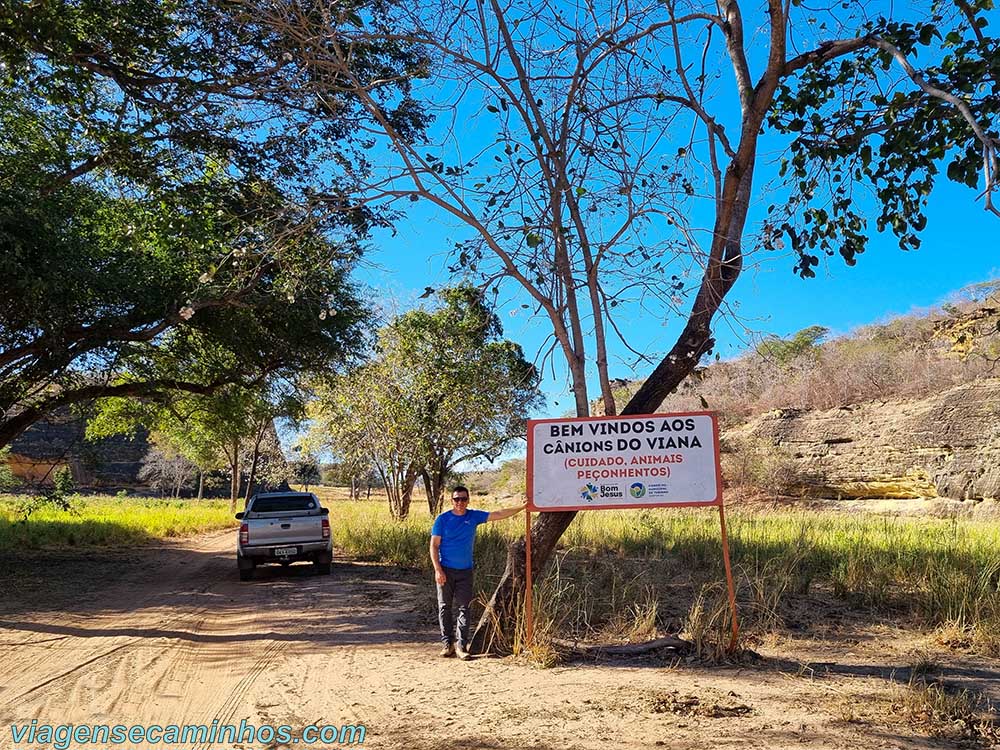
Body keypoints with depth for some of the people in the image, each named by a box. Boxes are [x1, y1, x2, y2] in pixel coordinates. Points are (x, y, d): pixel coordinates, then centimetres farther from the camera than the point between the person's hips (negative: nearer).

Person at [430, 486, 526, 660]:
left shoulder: (474, 516, 3)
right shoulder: (442, 519, -4)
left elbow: (499, 515, 1)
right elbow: (434, 546, -5)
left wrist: (522, 507, -5)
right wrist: (438, 570, -13)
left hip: (465, 571, 2)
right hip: (445, 571, -2)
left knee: (464, 608, 0)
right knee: (445, 607, 4)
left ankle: (461, 645, 3)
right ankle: (447, 643, 14)